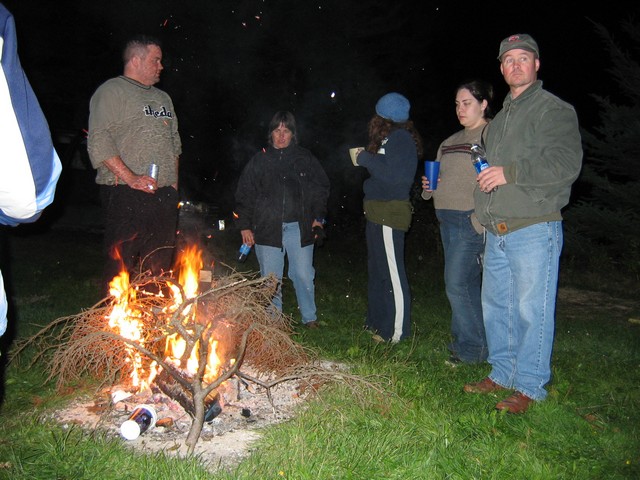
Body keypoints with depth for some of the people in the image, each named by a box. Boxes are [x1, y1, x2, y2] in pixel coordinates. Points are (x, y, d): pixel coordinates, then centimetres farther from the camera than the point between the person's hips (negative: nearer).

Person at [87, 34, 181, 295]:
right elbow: (99, 142, -12)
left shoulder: (163, 98, 23)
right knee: (121, 266, -6)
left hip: (165, 195, 7)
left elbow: (175, 141, 27)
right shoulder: (112, 91, -1)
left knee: (160, 268, 8)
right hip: (126, 195, -7)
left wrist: (173, 181, 15)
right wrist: (131, 178, -19)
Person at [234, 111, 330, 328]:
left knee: (304, 275, 5)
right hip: (268, 228, 0)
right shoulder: (260, 160, 7)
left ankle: (310, 317, 22)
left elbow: (321, 188, 12)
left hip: (299, 227, 0)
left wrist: (318, 217, 3)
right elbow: (244, 194, 7)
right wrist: (245, 225, 2)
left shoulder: (305, 158, 8)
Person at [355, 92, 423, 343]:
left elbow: (395, 175, -24)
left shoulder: (400, 138, -12)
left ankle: (397, 331, 3)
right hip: (378, 212, 11)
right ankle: (377, 322, 30)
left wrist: (366, 159, -13)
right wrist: (365, 159, 5)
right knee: (377, 270, 17)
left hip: (390, 212, -11)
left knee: (392, 272, -5)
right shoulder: (391, 137, 17)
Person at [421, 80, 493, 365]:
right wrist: (428, 187, 4)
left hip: (472, 221, -8)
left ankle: (472, 348, 8)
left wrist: (481, 219, -22)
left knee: (457, 284, -7)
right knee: (466, 284, 14)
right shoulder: (451, 142, 18)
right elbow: (441, 180, 25)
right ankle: (464, 342, 24)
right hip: (447, 221, 8)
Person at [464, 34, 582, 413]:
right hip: (497, 232, 8)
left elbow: (566, 163, -18)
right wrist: (484, 211, 21)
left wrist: (509, 172, -19)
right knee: (496, 306, 13)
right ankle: (502, 374, 26)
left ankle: (529, 386, 10)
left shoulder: (555, 110, -3)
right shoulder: (501, 117, 22)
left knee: (532, 310, -3)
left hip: (534, 230, -8)